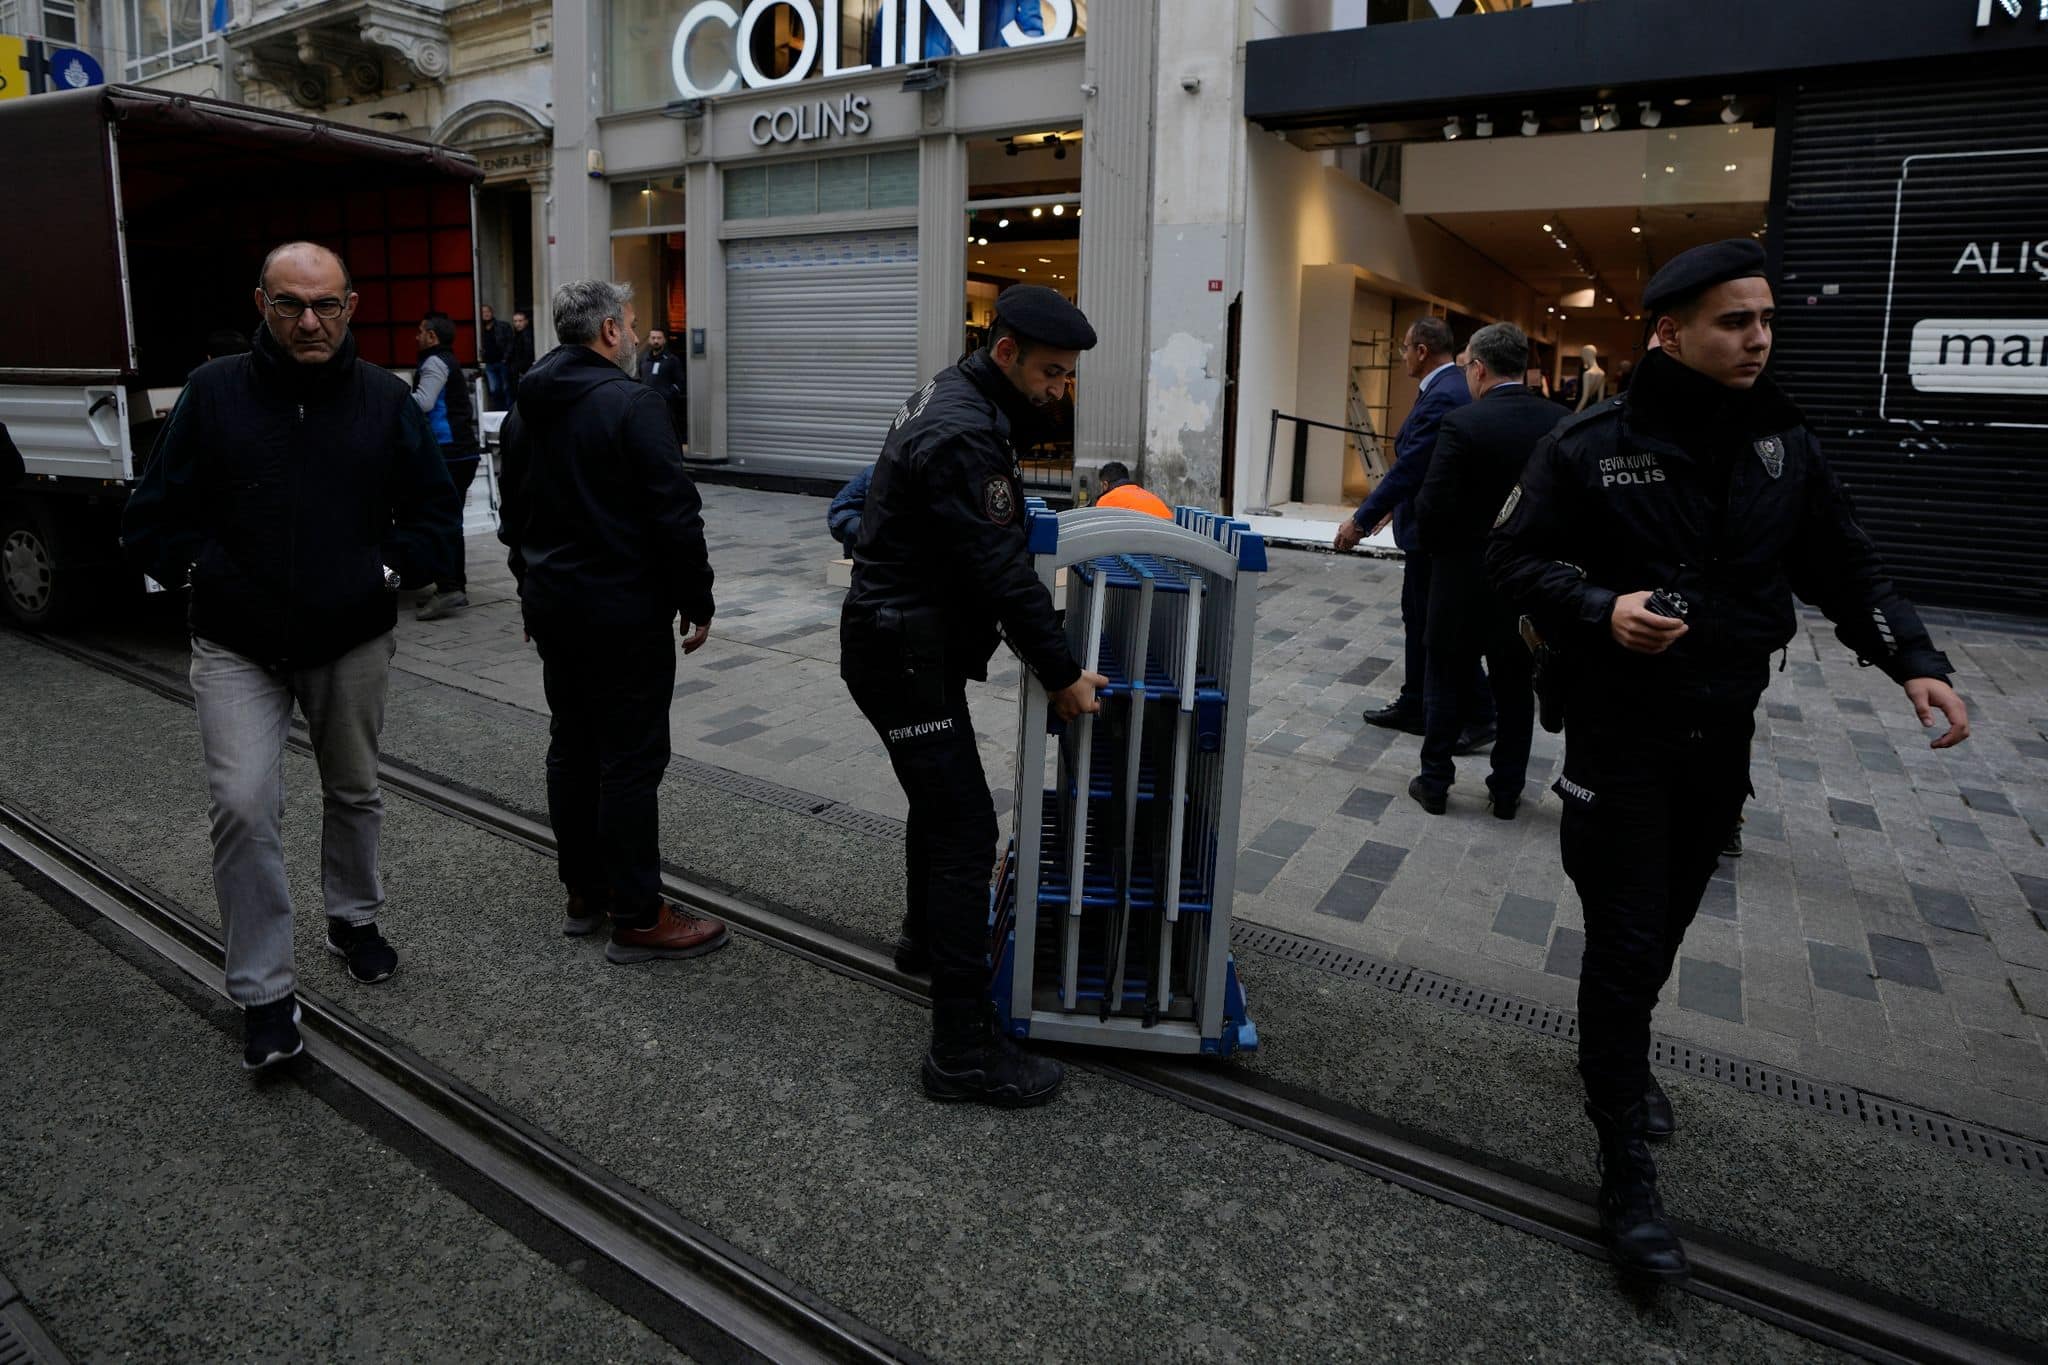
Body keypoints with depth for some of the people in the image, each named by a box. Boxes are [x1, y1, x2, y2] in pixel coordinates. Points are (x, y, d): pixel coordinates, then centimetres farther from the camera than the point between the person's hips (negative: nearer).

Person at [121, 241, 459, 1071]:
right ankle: (264, 993, 1)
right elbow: (153, 519, 2)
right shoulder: (214, 392, -3)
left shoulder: (384, 400, -1)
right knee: (243, 807, -12)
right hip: (238, 648, -1)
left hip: (352, 642, 2)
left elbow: (436, 512, 6)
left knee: (354, 793, 17)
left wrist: (390, 569, -7)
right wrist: (205, 573, -10)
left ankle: (353, 919, 42)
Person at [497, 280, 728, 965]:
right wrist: (696, 602, -8)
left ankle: (584, 894, 26)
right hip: (625, 612, -8)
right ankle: (637, 918, 4)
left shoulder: (525, 406, 11)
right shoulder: (631, 403, -15)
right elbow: (676, 515, -18)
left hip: (551, 605, 9)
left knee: (571, 748, 15)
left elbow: (514, 510, 19)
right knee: (631, 760, -3)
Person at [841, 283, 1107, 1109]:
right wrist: (1062, 675, -17)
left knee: (940, 800, 26)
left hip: (909, 645, 11)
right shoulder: (962, 436, -23)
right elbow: (1001, 572, -24)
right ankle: (962, 1050, -4)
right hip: (905, 658, -11)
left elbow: (1000, 544, 18)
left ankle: (925, 938, 49)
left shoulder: (957, 403, 10)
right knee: (965, 830, -10)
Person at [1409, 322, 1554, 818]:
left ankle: (1434, 782, 17)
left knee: (1446, 682, 10)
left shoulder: (1462, 423, -17)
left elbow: (1432, 508, -17)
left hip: (1466, 578, -4)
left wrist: (1434, 549, 2)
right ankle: (1507, 790, 21)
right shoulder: (1559, 422, -2)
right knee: (1515, 687, 14)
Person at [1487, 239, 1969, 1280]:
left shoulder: (1783, 445, 4)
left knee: (1667, 921, 17)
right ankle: (1626, 1166, 8)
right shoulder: (1591, 446, -11)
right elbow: (1511, 557, -7)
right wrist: (1600, 610, -24)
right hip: (1621, 732, -5)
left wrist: (1913, 661, -5)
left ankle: (1614, 1050, 44)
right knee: (1625, 940, -3)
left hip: (1724, 733, 5)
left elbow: (1847, 569, 9)